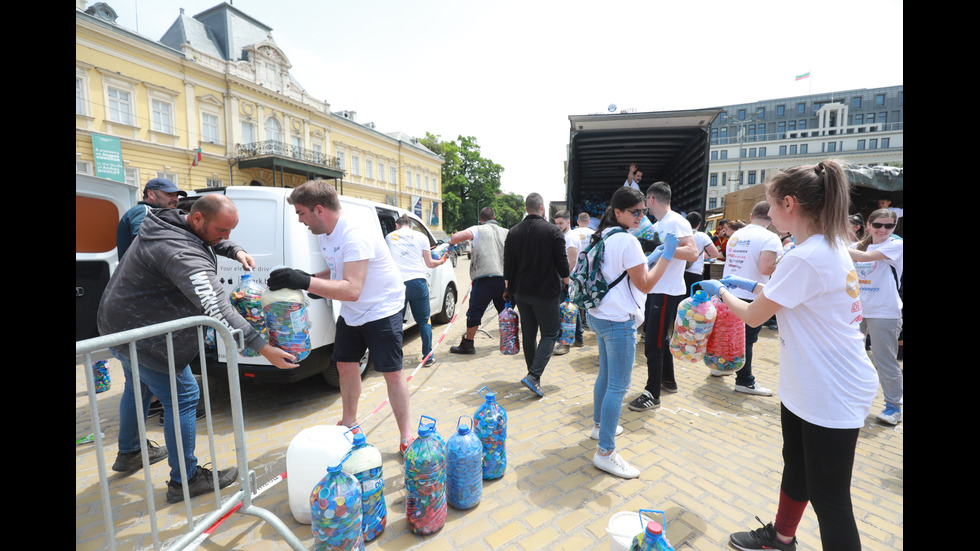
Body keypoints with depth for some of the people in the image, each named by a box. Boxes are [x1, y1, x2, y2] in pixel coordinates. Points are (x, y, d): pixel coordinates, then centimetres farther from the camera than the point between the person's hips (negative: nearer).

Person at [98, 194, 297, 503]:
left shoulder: (171, 223, -2)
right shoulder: (182, 254, -34)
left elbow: (211, 242, 17)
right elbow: (217, 309, -42)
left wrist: (235, 251, -7)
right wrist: (264, 349, -44)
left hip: (118, 323, 11)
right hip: (142, 337, -11)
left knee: (138, 388, 28)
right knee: (183, 399, -2)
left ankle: (128, 453, 50)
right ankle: (185, 481, 11)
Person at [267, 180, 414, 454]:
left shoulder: (355, 234, -30)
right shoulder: (324, 233, 0)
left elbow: (352, 289, -37)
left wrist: (305, 282, -43)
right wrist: (309, 278, -5)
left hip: (381, 308, -9)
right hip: (350, 312, 9)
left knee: (392, 373, -4)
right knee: (345, 365, 15)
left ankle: (406, 435, 12)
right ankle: (349, 423, 36)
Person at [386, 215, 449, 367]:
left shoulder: (389, 237, 12)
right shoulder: (421, 236, 9)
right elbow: (429, 263, 9)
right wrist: (441, 261, 29)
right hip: (418, 281, 0)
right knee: (424, 321, 11)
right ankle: (428, 357, 16)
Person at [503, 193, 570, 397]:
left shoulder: (513, 232, 4)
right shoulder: (553, 231, -8)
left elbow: (508, 266, 6)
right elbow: (562, 264, -8)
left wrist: (509, 289, 16)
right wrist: (567, 285, 8)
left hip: (521, 293, 5)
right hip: (546, 292, -5)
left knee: (528, 334, 15)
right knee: (550, 333, 4)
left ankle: (533, 375, 25)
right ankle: (534, 375, -10)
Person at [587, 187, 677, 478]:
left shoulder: (603, 237, 11)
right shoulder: (628, 241, -17)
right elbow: (645, 284, -13)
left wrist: (651, 257, 16)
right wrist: (666, 255, -10)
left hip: (599, 316, 10)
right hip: (619, 322, -10)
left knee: (605, 375, 23)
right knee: (618, 386, -2)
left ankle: (599, 425, 40)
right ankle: (605, 452, 6)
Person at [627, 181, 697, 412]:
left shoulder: (676, 222, -14)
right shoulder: (657, 225, 13)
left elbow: (692, 253, -24)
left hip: (667, 292, -10)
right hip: (655, 290, 10)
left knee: (653, 342, -5)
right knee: (659, 338, 20)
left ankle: (652, 394, 6)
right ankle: (668, 379, 36)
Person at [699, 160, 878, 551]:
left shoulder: (805, 258, -26)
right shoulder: (833, 246, 4)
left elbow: (754, 316, -17)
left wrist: (721, 292, -1)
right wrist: (751, 285, 13)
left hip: (831, 396, -10)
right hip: (807, 386, 10)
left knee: (828, 497, 6)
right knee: (796, 467, 25)